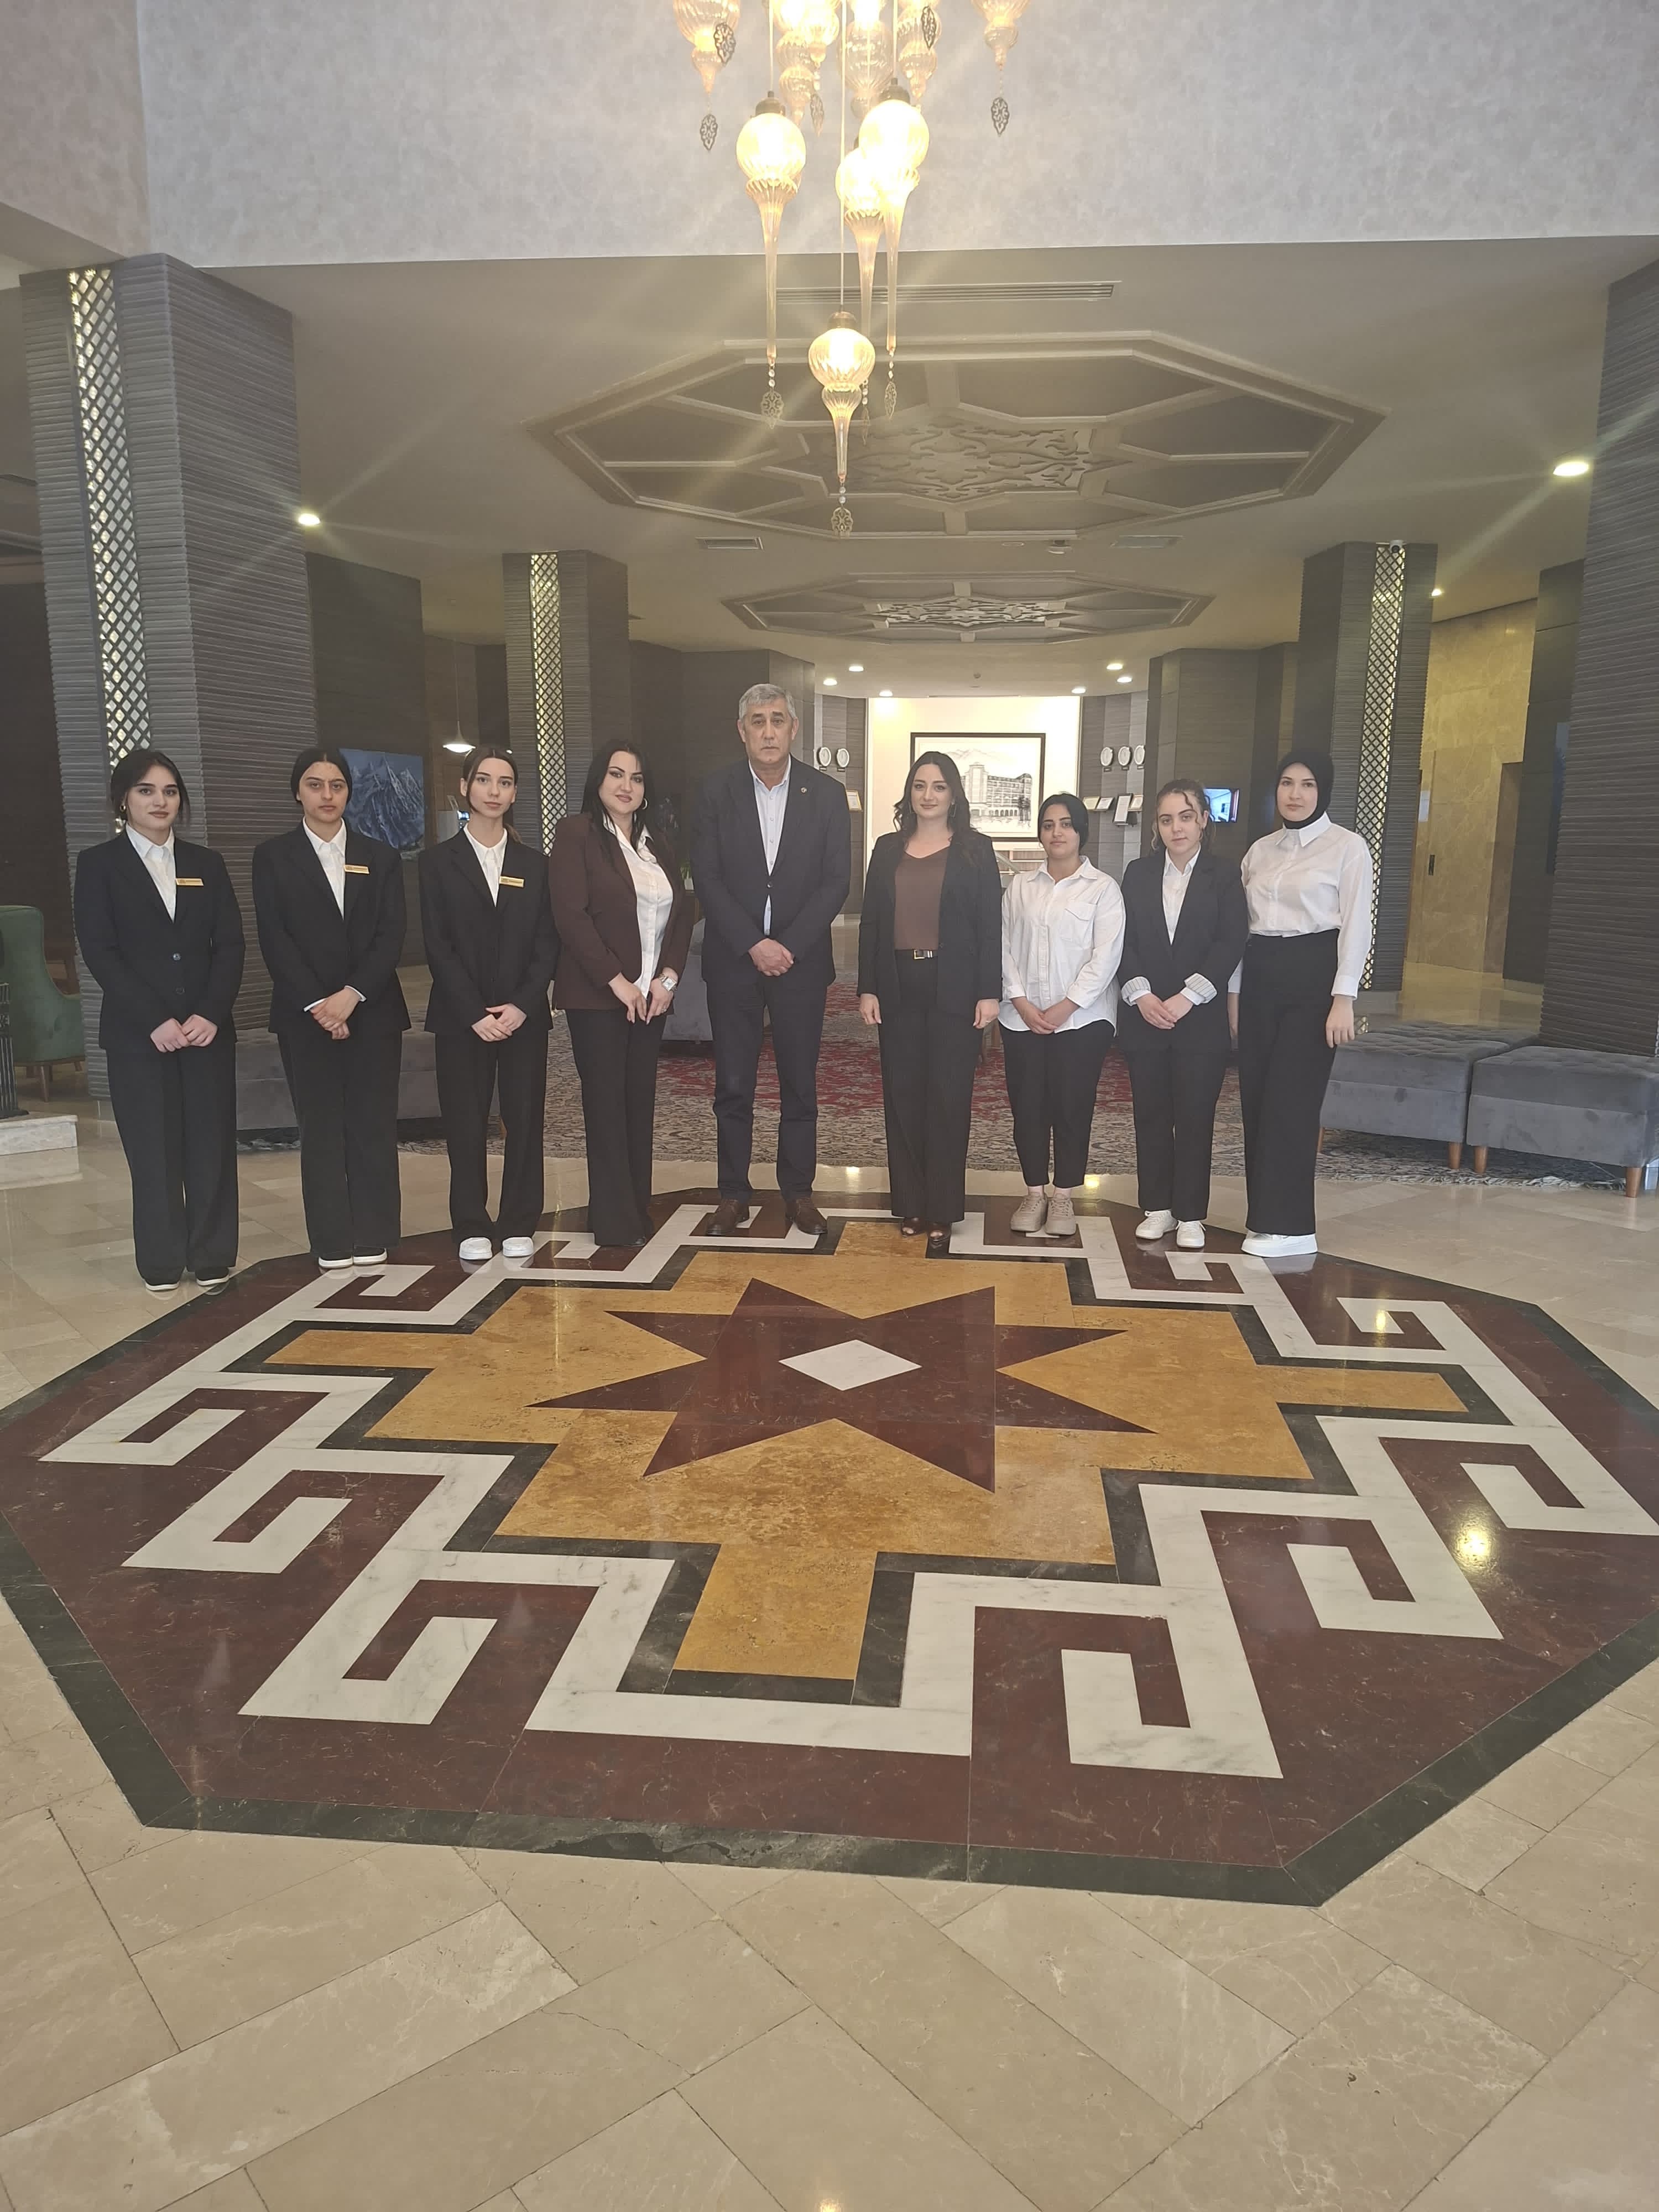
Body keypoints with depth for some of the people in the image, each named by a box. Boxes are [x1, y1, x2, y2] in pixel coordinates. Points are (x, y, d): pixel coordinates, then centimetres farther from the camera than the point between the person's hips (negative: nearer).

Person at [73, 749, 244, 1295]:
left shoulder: (206, 864, 12)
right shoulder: (98, 864, 3)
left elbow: (229, 944, 5)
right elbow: (99, 952, -5)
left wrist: (210, 1013, -10)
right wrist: (155, 1020, -14)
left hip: (207, 1027, 2)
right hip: (137, 1033, -2)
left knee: (212, 1145, 2)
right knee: (154, 1149, 2)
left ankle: (212, 1259, 12)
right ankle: (161, 1263, 14)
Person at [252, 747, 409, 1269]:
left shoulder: (380, 858, 11)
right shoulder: (272, 857, 6)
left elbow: (391, 937, 1)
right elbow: (274, 940, -2)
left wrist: (352, 995, -13)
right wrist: (316, 1004, -13)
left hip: (373, 1011, 1)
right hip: (305, 1014, -1)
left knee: (374, 1126, 2)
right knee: (321, 1128, 2)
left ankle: (373, 1236, 11)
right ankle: (332, 1241, 10)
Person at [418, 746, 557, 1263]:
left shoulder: (534, 863, 9)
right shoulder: (439, 860, 3)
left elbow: (547, 943, 3)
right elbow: (437, 945, -3)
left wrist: (522, 1005, -11)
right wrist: (475, 1014, -12)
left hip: (524, 1015, 2)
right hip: (461, 1016, -1)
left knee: (524, 1118, 3)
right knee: (466, 1122, 2)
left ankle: (519, 1226, 13)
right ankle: (472, 1228, 13)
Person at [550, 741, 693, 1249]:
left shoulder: (656, 843, 16)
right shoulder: (577, 833, -3)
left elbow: (681, 911, 13)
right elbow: (571, 915, -11)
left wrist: (668, 976, -2)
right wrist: (617, 981, -14)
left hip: (651, 995, 5)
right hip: (598, 995, -5)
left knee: (640, 1102, 6)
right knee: (607, 1103, -1)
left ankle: (637, 1210, 15)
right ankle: (616, 1222, 6)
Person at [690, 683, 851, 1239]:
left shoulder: (826, 794, 2)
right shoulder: (715, 793, 1)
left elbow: (836, 882, -3)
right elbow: (707, 879, -4)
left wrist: (788, 946, -12)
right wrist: (753, 944, -14)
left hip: (800, 960, 0)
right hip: (733, 960, 0)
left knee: (800, 1084, 7)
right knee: (733, 1085, 5)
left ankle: (798, 1189, 19)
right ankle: (733, 1191, 17)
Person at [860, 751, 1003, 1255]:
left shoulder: (975, 850, 2)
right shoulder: (887, 849, 10)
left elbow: (990, 924, -2)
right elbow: (870, 922, 8)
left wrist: (990, 992, -8)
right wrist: (866, 988, 1)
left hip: (954, 988, -3)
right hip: (899, 986, 3)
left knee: (949, 1098, 1)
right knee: (903, 1095, 5)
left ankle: (942, 1211, 8)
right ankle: (909, 1205, 15)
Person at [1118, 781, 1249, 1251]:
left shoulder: (1225, 875, 1)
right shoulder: (1138, 873, 9)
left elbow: (1230, 943, -7)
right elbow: (1126, 940, 3)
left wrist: (1187, 998, -16)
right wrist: (1142, 995, -11)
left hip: (1202, 1018, -2)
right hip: (1145, 1015, 3)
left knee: (1195, 1118, 0)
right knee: (1151, 1115, 7)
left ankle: (1191, 1216, 9)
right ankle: (1158, 1208, 17)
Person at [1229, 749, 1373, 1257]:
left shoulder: (1347, 847, -3)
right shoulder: (1261, 850, 13)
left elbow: (1356, 926, -7)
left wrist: (1343, 999, -14)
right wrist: (1235, 992, 12)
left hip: (1311, 975, -6)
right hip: (1260, 977, 6)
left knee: (1291, 1099, -7)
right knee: (1257, 1099, 5)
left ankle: (1288, 1225, 0)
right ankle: (1265, 1216, 14)